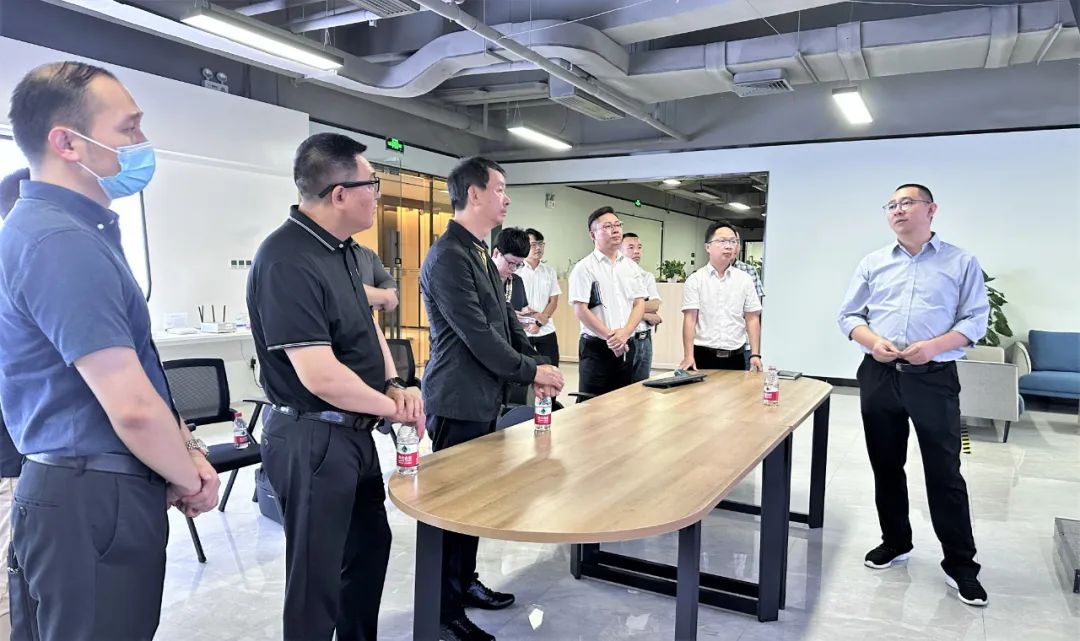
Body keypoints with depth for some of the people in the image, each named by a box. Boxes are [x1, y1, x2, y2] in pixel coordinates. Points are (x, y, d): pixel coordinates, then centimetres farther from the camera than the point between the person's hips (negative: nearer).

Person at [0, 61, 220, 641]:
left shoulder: (70, 229, 11)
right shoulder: (61, 242, -22)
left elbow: (132, 377, 15)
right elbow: (133, 408, -26)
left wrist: (184, 448, 4)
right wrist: (190, 479, -8)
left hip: (92, 492, 10)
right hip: (92, 503, -9)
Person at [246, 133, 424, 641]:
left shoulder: (339, 246, 6)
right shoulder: (286, 261, -25)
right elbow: (321, 376, -29)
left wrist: (394, 383, 1)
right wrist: (393, 408, -14)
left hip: (353, 429, 10)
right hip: (312, 439, -10)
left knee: (371, 542, 24)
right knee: (318, 572, 7)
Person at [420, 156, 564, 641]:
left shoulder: (482, 254, 12)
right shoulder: (448, 257, -20)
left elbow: (506, 317, 14)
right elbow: (479, 336, -22)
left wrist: (534, 364, 1)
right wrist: (532, 371, -12)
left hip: (483, 399, 10)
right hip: (459, 402, -9)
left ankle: (465, 582, 36)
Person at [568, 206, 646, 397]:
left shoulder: (630, 266, 11)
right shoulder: (584, 267, -6)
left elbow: (639, 303, 7)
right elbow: (580, 310, -12)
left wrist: (625, 333, -10)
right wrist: (610, 337, -13)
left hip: (627, 346, 5)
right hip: (596, 347, -5)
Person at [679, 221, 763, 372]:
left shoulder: (745, 280, 6)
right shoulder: (695, 280, -1)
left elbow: (752, 319, 6)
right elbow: (690, 319, -7)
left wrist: (755, 355, -3)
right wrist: (688, 356, -16)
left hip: (735, 358, 2)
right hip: (703, 356, -2)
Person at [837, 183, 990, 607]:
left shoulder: (961, 262, 3)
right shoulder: (873, 263, 10)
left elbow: (975, 319, -1)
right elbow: (849, 315, 9)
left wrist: (934, 346, -18)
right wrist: (872, 341, -11)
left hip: (934, 379, -3)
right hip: (879, 376, 3)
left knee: (944, 472, 0)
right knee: (885, 465, 12)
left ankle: (960, 564, 14)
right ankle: (895, 542, 30)